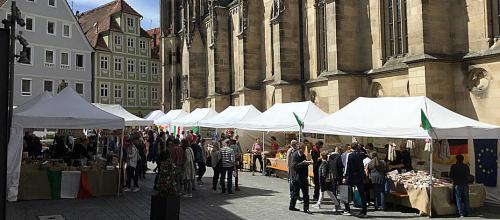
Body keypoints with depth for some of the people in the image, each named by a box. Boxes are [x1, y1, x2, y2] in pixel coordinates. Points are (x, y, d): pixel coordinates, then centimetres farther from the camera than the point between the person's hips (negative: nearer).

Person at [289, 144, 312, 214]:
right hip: (297, 177, -7)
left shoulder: (303, 155, 12)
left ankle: (306, 208, 10)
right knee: (295, 193, 4)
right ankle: (292, 206, 20)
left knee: (306, 193, 5)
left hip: (303, 177, 7)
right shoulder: (295, 155, -12)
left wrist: (307, 163, -2)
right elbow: (295, 166, -19)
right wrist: (303, 163, -27)